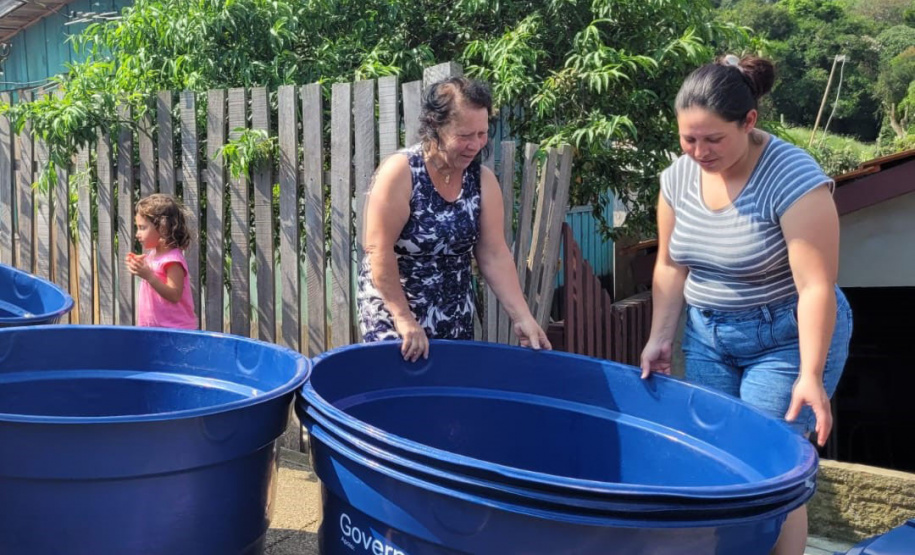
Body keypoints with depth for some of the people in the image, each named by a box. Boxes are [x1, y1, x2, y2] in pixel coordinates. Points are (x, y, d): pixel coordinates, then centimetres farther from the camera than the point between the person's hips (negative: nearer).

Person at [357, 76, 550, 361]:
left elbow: (494, 255, -3)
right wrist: (404, 318, -20)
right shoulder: (399, 172, -19)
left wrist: (522, 317, -9)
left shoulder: (483, 180, -5)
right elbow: (379, 251, -19)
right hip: (392, 307, -4)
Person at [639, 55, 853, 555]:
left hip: (785, 338, -5)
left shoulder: (793, 177, -23)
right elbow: (670, 266, 5)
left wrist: (810, 375, -28)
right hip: (707, 335, 6)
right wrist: (660, 337, 1)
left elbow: (816, 286, -25)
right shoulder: (679, 177, -5)